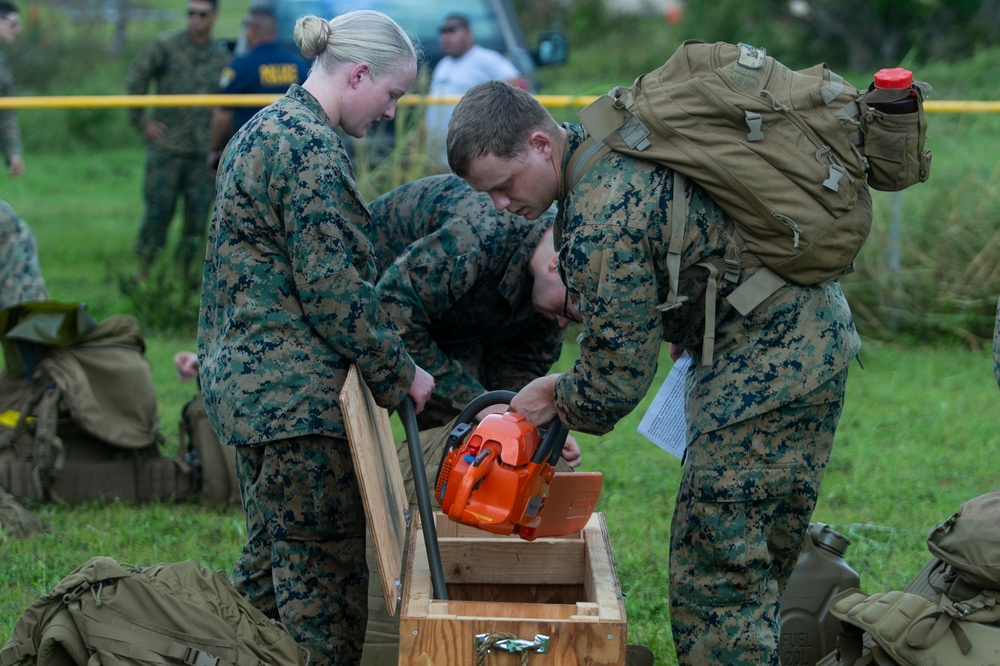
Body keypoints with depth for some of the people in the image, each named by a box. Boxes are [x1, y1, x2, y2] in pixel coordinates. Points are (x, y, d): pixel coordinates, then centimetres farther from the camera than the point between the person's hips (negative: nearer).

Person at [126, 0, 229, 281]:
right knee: (158, 212, -3)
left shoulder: (221, 58, 8)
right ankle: (143, 273, 8)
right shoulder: (165, 45, -1)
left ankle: (184, 274, 13)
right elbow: (135, 79, 3)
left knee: (197, 215, 2)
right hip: (166, 147, -3)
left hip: (203, 152, 3)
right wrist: (141, 120, -1)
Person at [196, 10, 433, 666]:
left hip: (245, 383, 10)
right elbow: (333, 287, -19)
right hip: (296, 395, -10)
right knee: (325, 572, -5)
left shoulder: (265, 130, 15)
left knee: (272, 554, 18)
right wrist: (399, 372, -8)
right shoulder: (312, 150, -17)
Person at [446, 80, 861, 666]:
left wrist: (558, 399, 4)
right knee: (753, 565, 16)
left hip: (770, 364, -11)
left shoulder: (601, 220, -24)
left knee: (718, 576, -8)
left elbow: (617, 375, -17)